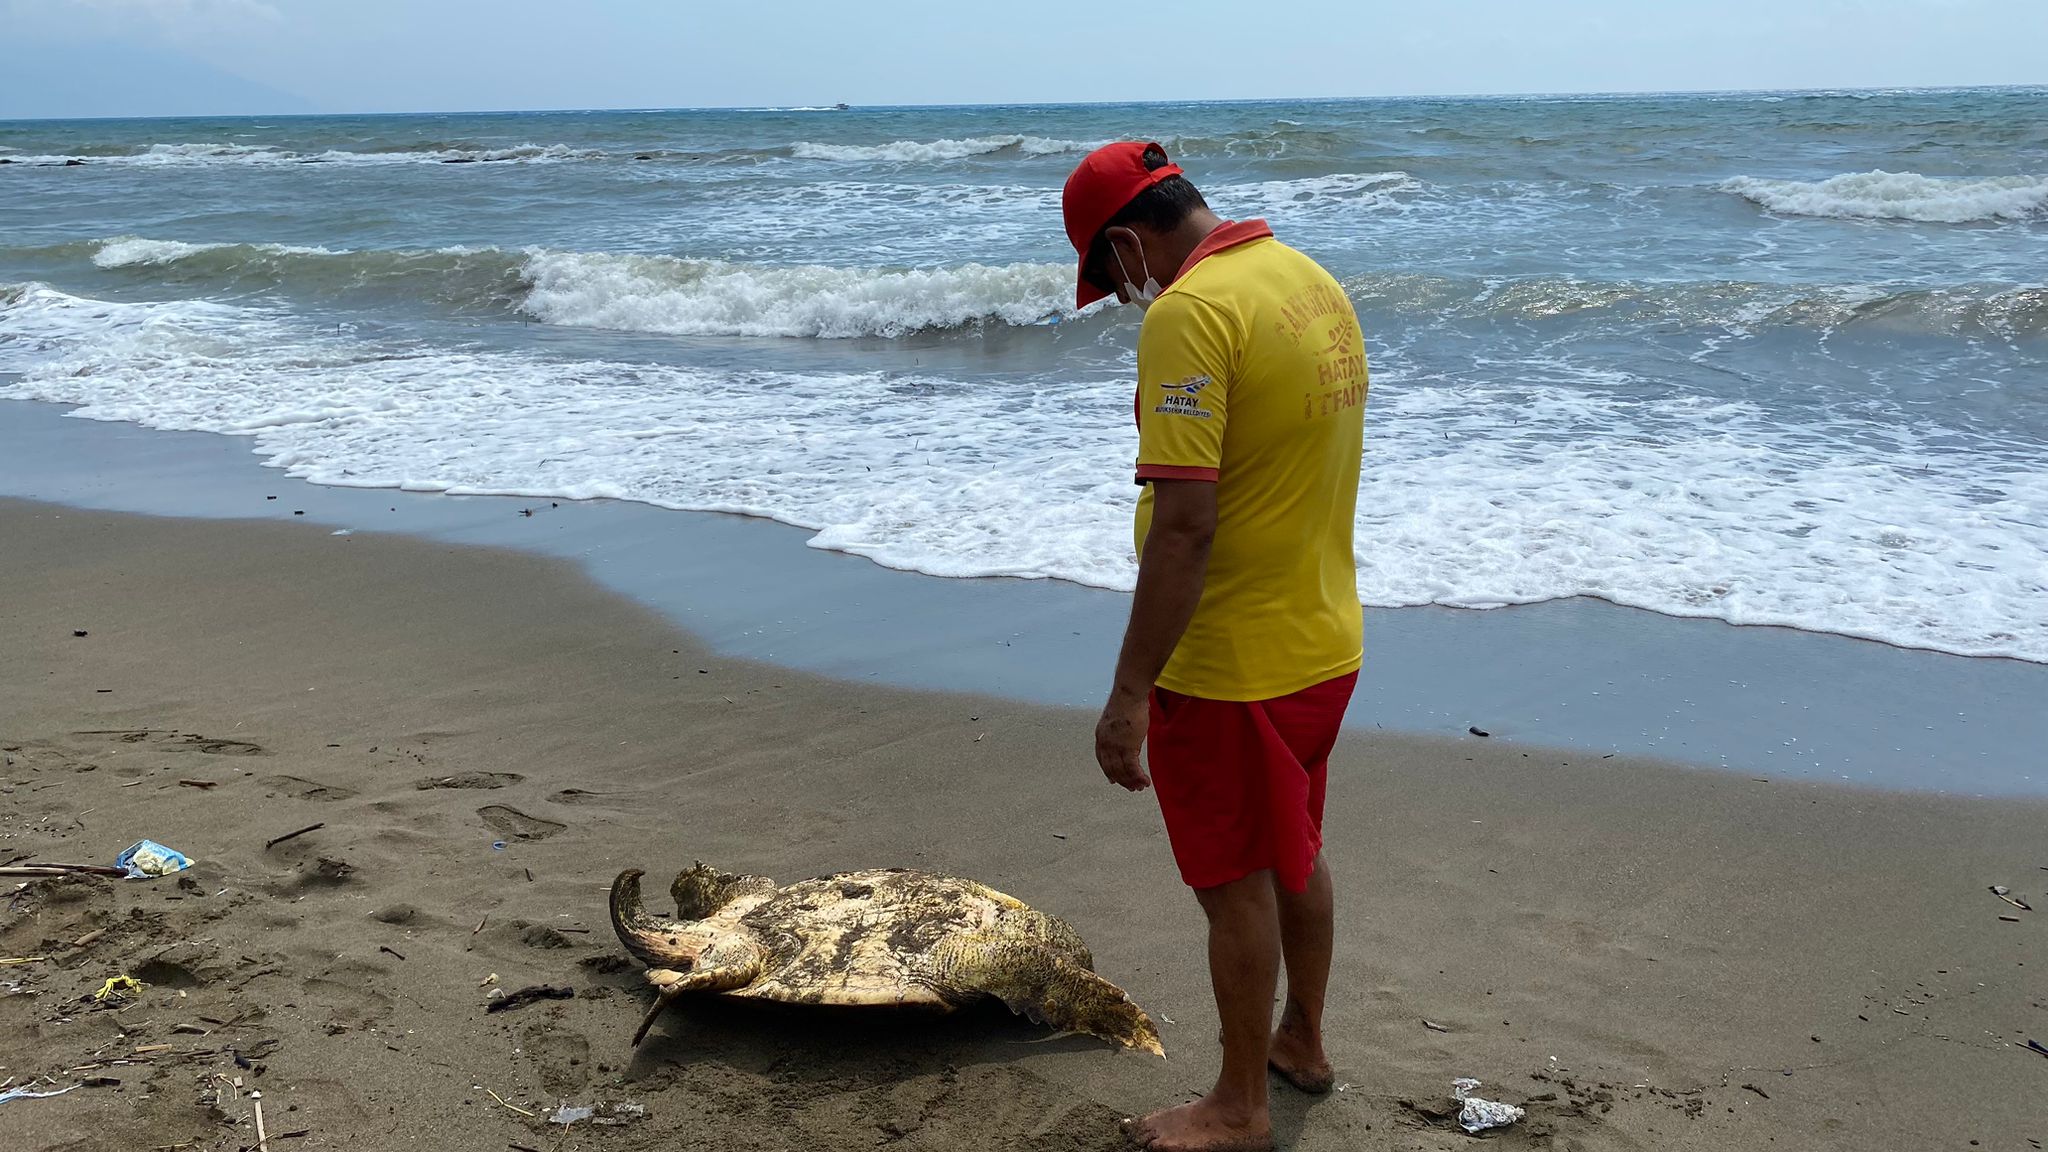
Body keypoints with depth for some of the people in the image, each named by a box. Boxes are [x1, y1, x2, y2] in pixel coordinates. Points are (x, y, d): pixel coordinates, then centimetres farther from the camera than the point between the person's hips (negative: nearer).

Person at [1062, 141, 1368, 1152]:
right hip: (1326, 641, 9)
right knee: (1293, 851, 25)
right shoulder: (1314, 281, 6)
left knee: (1236, 885, 8)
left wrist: (1130, 696, -22)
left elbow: (1184, 524, -27)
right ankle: (1301, 1041, 43)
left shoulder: (1187, 315, -22)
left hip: (1232, 661, -9)